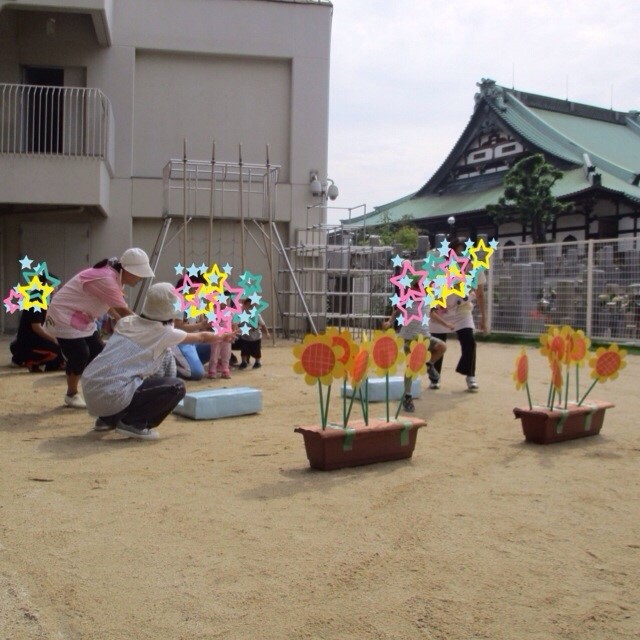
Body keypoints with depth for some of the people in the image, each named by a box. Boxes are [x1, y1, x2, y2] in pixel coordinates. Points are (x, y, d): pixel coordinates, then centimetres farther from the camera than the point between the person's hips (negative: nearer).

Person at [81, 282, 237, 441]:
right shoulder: (165, 332, 0)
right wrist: (223, 337, 38)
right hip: (111, 396, -7)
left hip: (89, 391, 7)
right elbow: (202, 337, 19)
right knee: (177, 387, 1)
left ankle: (108, 419, 26)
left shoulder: (125, 322, 14)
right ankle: (133, 423, 0)